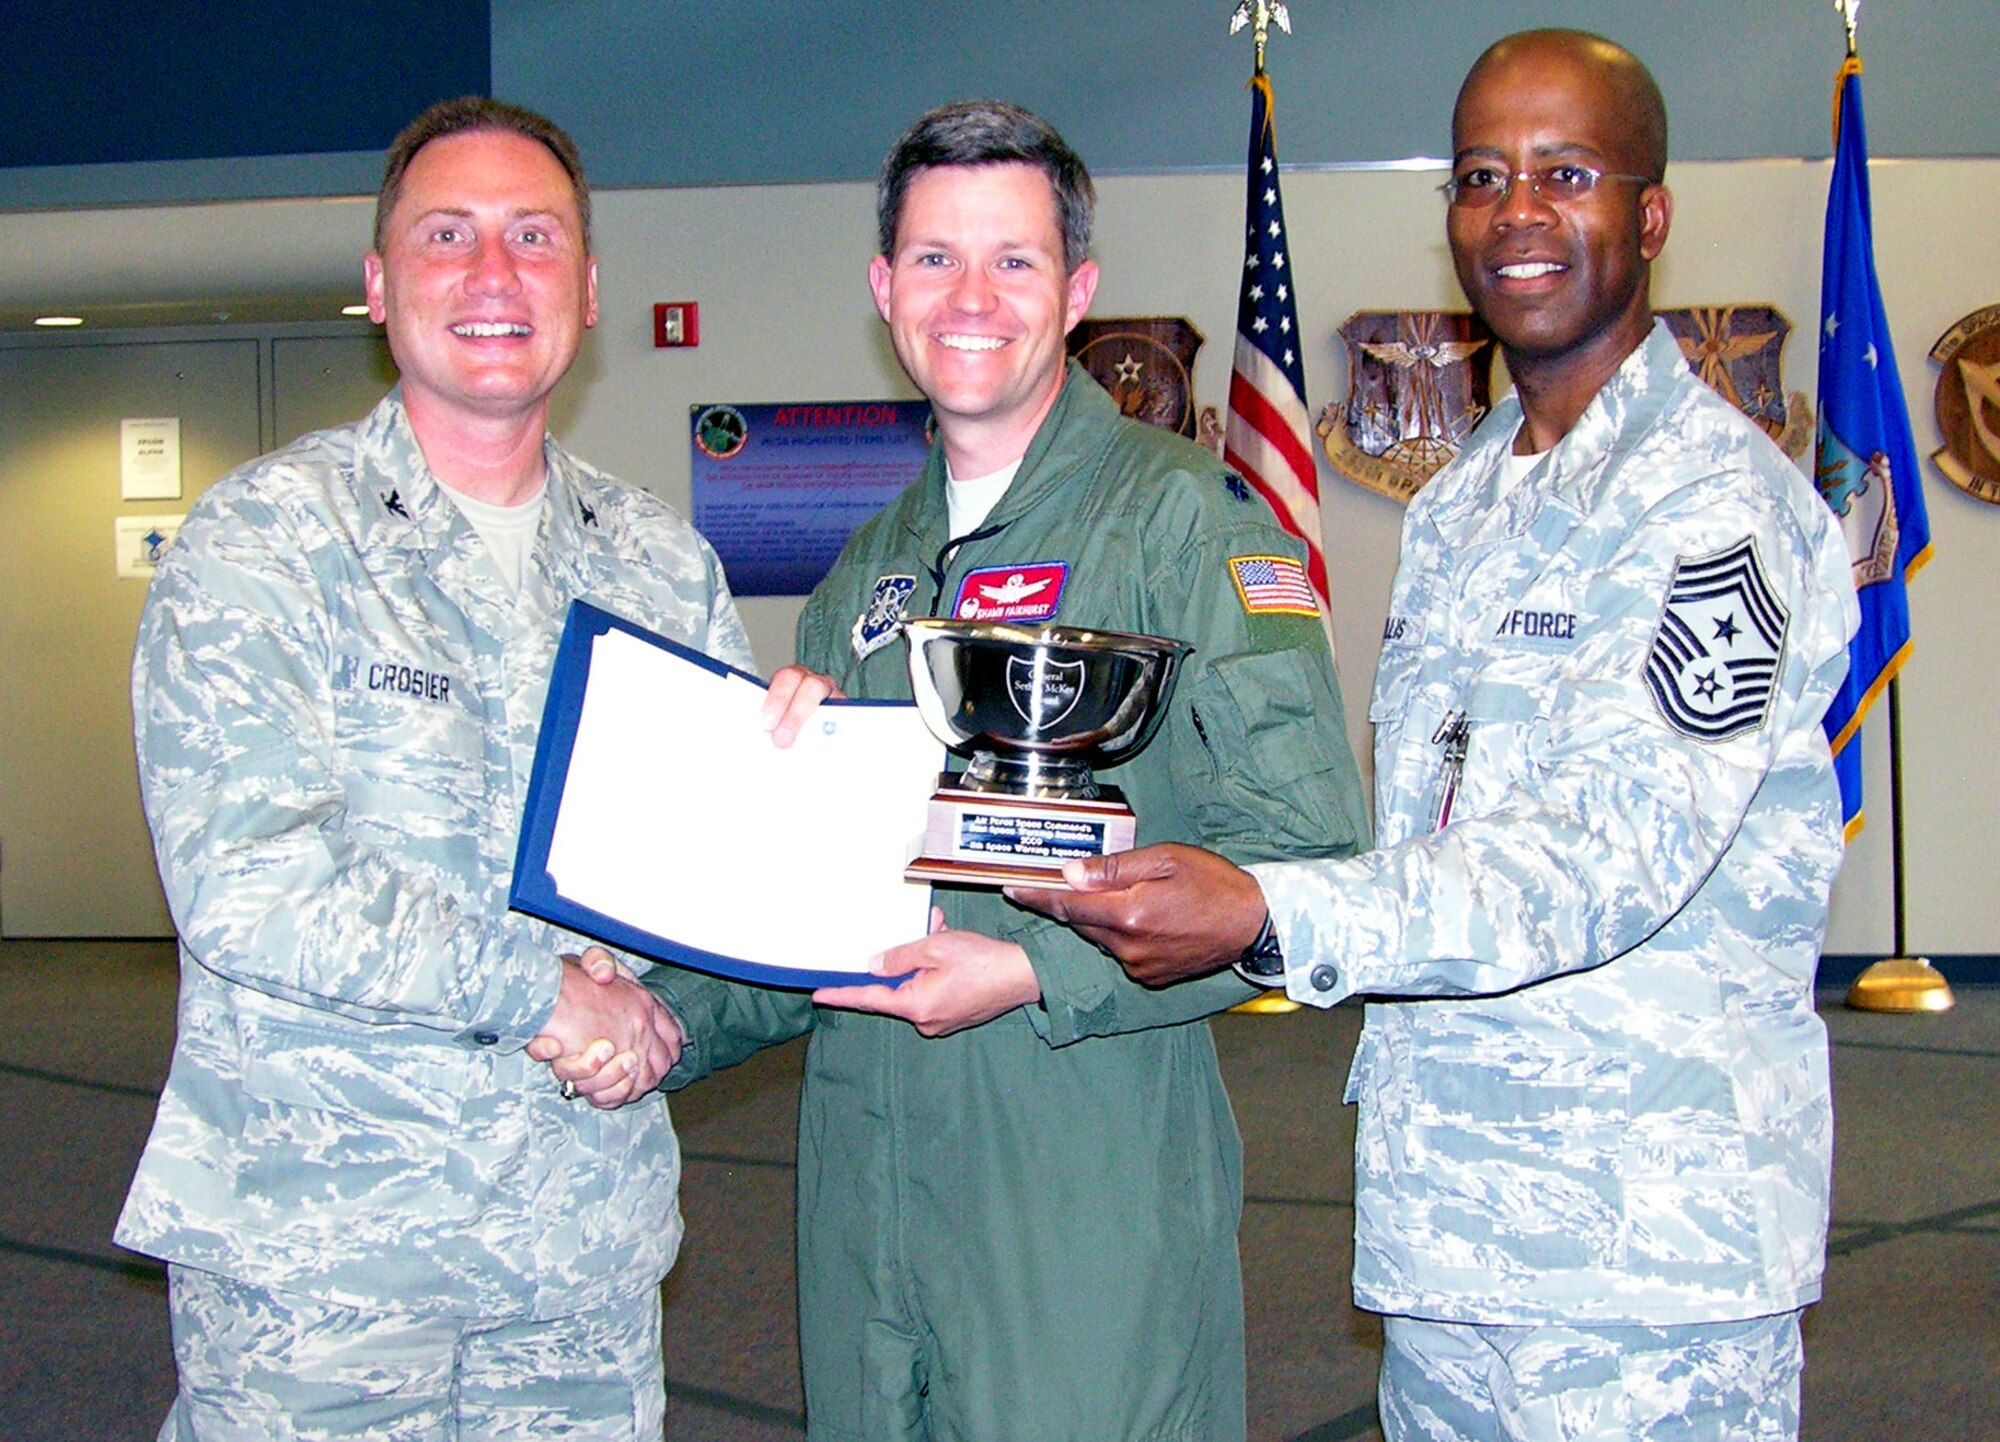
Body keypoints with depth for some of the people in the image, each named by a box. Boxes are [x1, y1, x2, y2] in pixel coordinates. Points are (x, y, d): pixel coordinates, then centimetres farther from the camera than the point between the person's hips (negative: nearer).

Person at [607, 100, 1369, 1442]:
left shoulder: (1180, 516, -7)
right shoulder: (870, 570, 14)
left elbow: (1307, 854, -14)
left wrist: (1037, 974, -19)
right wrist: (662, 1024, 3)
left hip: (1093, 1195, -6)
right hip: (864, 1181, 6)